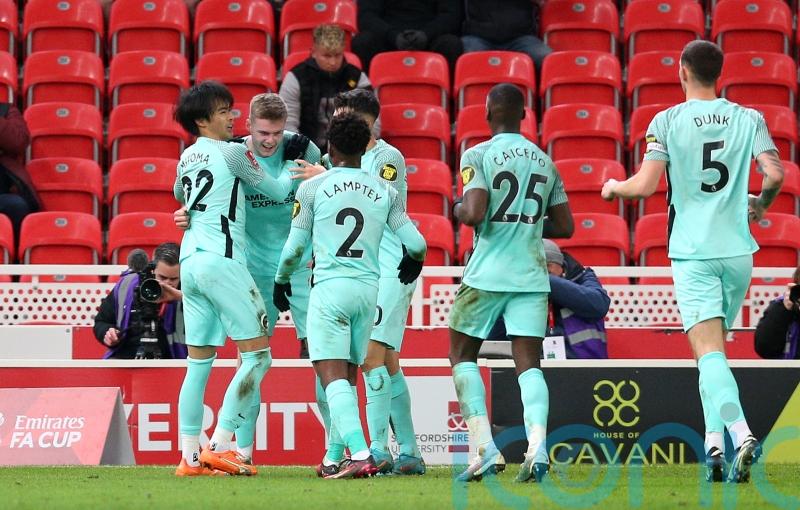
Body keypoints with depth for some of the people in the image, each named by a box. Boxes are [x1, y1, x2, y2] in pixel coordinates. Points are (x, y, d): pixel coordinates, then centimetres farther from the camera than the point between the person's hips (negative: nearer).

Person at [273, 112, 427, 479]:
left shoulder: (313, 187, 0)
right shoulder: (384, 192, 8)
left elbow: (295, 247, 3)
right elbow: (416, 244, 5)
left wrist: (281, 281, 22)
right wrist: (412, 263, 30)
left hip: (330, 287, -4)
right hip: (369, 289, 4)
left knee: (332, 374, -9)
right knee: (348, 376, 15)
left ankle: (359, 453, -26)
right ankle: (337, 457, 16)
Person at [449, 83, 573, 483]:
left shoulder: (479, 155, -6)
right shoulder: (545, 161, 11)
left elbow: (474, 214, -16)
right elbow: (564, 227, 13)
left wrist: (458, 209, 5)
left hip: (487, 273, -4)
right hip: (532, 275, 4)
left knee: (462, 355, 11)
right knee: (528, 363, 2)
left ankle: (484, 447, -3)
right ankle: (537, 443, -22)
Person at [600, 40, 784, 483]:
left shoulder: (667, 121, -3)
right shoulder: (748, 119, 5)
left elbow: (646, 184, -10)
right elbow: (775, 173, -6)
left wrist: (614, 188, 11)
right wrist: (760, 205, 16)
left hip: (692, 251, -3)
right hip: (737, 248, 3)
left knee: (709, 350, -11)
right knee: (714, 346, 18)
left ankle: (740, 432, -31)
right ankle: (715, 441, 13)